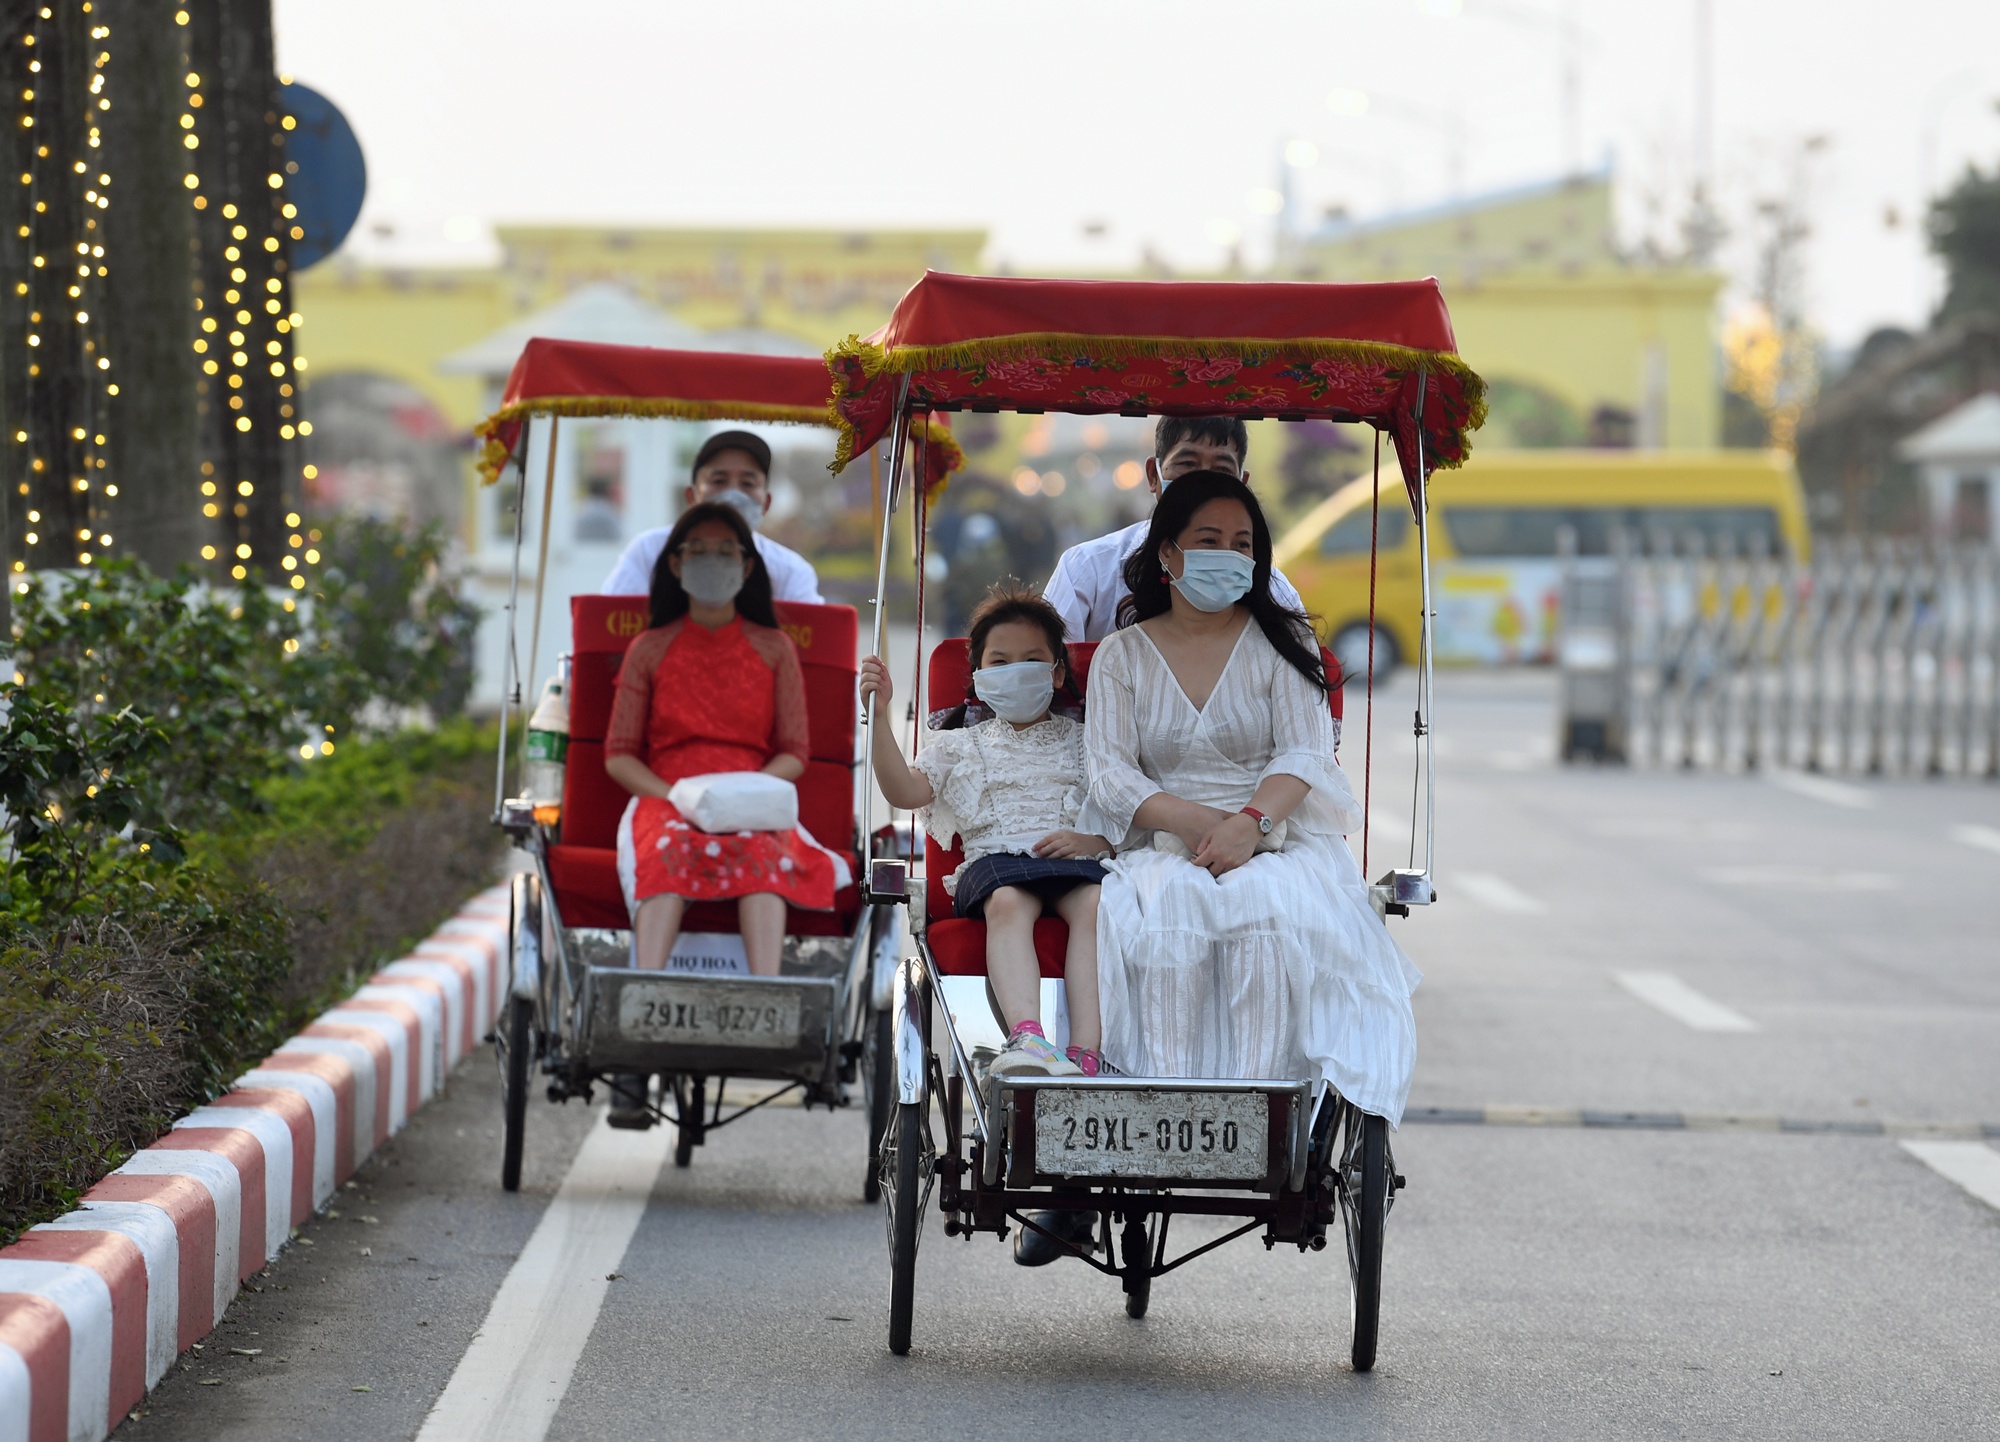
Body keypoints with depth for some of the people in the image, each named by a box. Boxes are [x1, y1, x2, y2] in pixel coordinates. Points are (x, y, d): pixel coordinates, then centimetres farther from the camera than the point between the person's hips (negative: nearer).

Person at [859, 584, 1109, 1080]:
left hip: (1075, 859, 0)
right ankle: (1027, 1039, -60)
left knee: (1096, 904, -36)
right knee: (1008, 903, -38)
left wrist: (1093, 841, -8)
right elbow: (904, 790, 7)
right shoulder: (962, 747, 25)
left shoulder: (1084, 742, 25)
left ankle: (1085, 1053, -50)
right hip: (995, 857, 0)